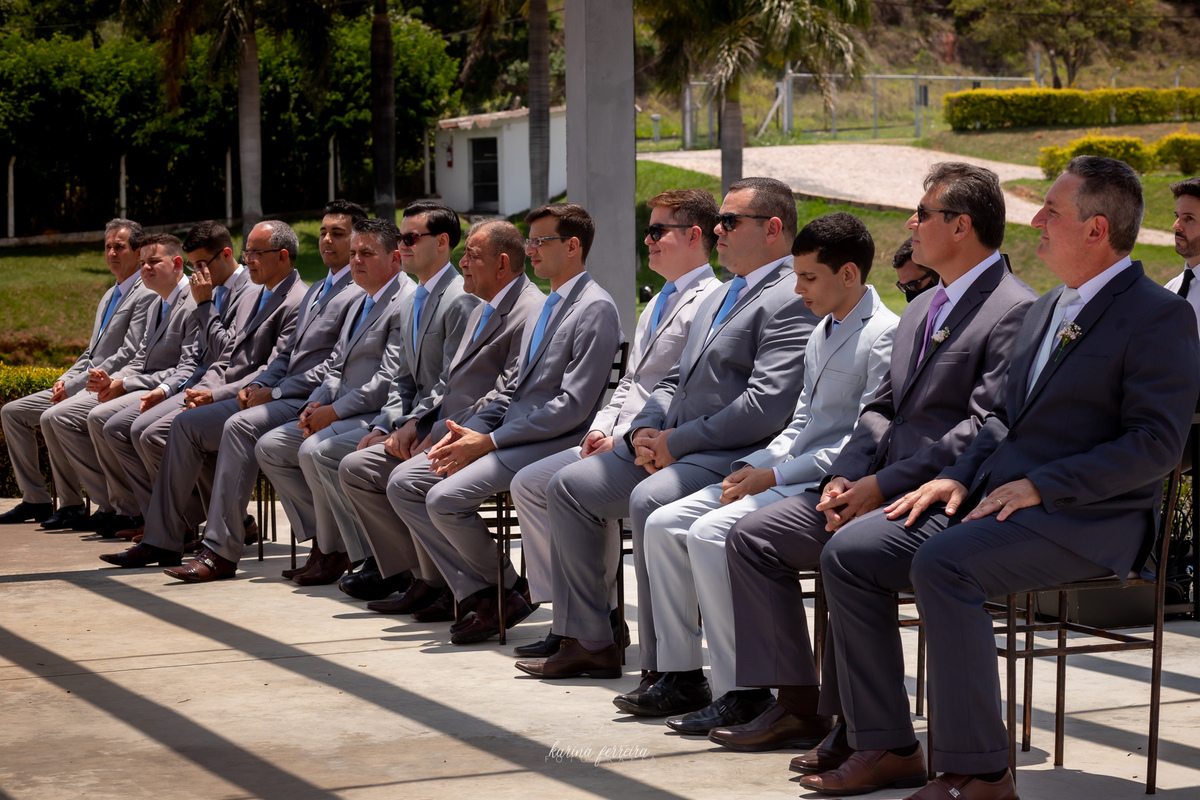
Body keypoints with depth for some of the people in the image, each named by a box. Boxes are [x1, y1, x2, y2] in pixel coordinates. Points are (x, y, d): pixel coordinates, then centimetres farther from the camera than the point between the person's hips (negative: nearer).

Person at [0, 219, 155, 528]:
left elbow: (128, 356, -19)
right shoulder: (110, 296, 21)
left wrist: (74, 386, -18)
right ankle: (35, 500, 6)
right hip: (82, 386, 10)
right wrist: (66, 379, 4)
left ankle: (72, 507, -19)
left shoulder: (146, 296, -11)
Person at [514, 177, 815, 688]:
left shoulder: (791, 300, -11)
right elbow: (677, 380, 25)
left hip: (735, 454, -10)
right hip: (672, 446, 10)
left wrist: (675, 443, -16)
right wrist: (644, 431, 3)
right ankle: (589, 643, 13)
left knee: (650, 500, -35)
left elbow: (766, 407, -22)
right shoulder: (720, 297, 22)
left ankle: (673, 672, -29)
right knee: (569, 486, 9)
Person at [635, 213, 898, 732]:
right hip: (790, 474, 10)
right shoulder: (823, 331, 19)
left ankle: (743, 692, -19)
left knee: (710, 533, -26)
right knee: (663, 525, -1)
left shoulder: (886, 335, -13)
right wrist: (753, 467, 5)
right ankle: (678, 673, 4)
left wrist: (774, 476, -17)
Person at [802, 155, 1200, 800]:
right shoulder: (1045, 310, 21)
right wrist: (959, 478, 5)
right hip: (993, 497, 9)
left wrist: (1040, 485, -20)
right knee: (849, 553, -7)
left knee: (941, 566, -33)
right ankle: (887, 747, -2)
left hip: (1085, 518, -8)